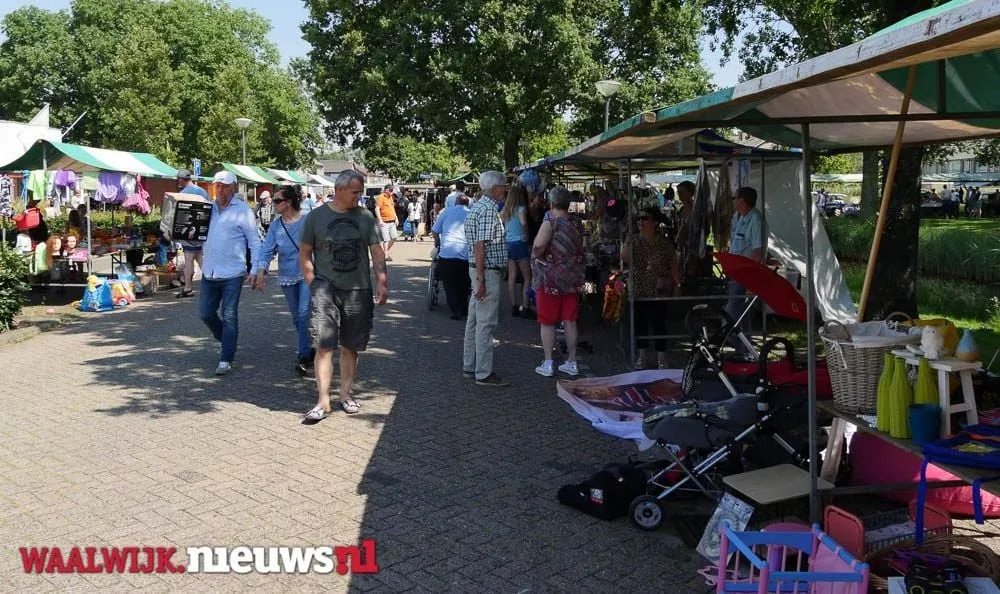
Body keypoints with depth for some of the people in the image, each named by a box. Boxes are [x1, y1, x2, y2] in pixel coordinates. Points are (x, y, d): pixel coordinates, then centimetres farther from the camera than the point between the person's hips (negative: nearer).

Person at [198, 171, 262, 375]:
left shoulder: (243, 211, -5)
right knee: (205, 313, 10)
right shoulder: (209, 209, 10)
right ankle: (228, 342, 35)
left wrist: (255, 270, -10)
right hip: (209, 272, 6)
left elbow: (254, 242, -4)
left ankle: (226, 360, 5)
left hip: (232, 273, -6)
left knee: (229, 317, -2)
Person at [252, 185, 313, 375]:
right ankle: (307, 350, 30)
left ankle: (304, 357, -10)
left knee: (304, 313, -14)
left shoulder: (307, 221, -8)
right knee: (297, 317, 13)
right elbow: (267, 250, -1)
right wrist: (261, 270, -16)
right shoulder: (275, 226, 3)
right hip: (287, 277, 5)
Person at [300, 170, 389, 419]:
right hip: (326, 288, -2)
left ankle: (346, 395, 23)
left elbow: (377, 253, 7)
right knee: (324, 346, -9)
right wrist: (313, 284, -3)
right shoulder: (316, 216, 2)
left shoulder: (365, 217, 6)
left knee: (350, 347, 10)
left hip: (358, 291, 2)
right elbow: (304, 254, 6)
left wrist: (382, 283, -3)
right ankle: (323, 401, -3)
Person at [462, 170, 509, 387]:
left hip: (479, 270, 10)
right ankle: (483, 373, 2)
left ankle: (469, 366, 24)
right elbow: (480, 246, -22)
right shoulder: (489, 209, -17)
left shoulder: (477, 206, 14)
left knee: (474, 320, 15)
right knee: (486, 324, -4)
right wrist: (481, 280, -23)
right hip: (488, 271, -10)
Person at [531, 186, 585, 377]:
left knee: (547, 322, 4)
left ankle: (547, 364, 7)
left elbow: (538, 245, -28)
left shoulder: (550, 223, -13)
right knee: (570, 321, 11)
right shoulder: (577, 225, 7)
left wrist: (535, 256, -10)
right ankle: (571, 363, 17)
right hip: (573, 280, 6)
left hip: (550, 280, -5)